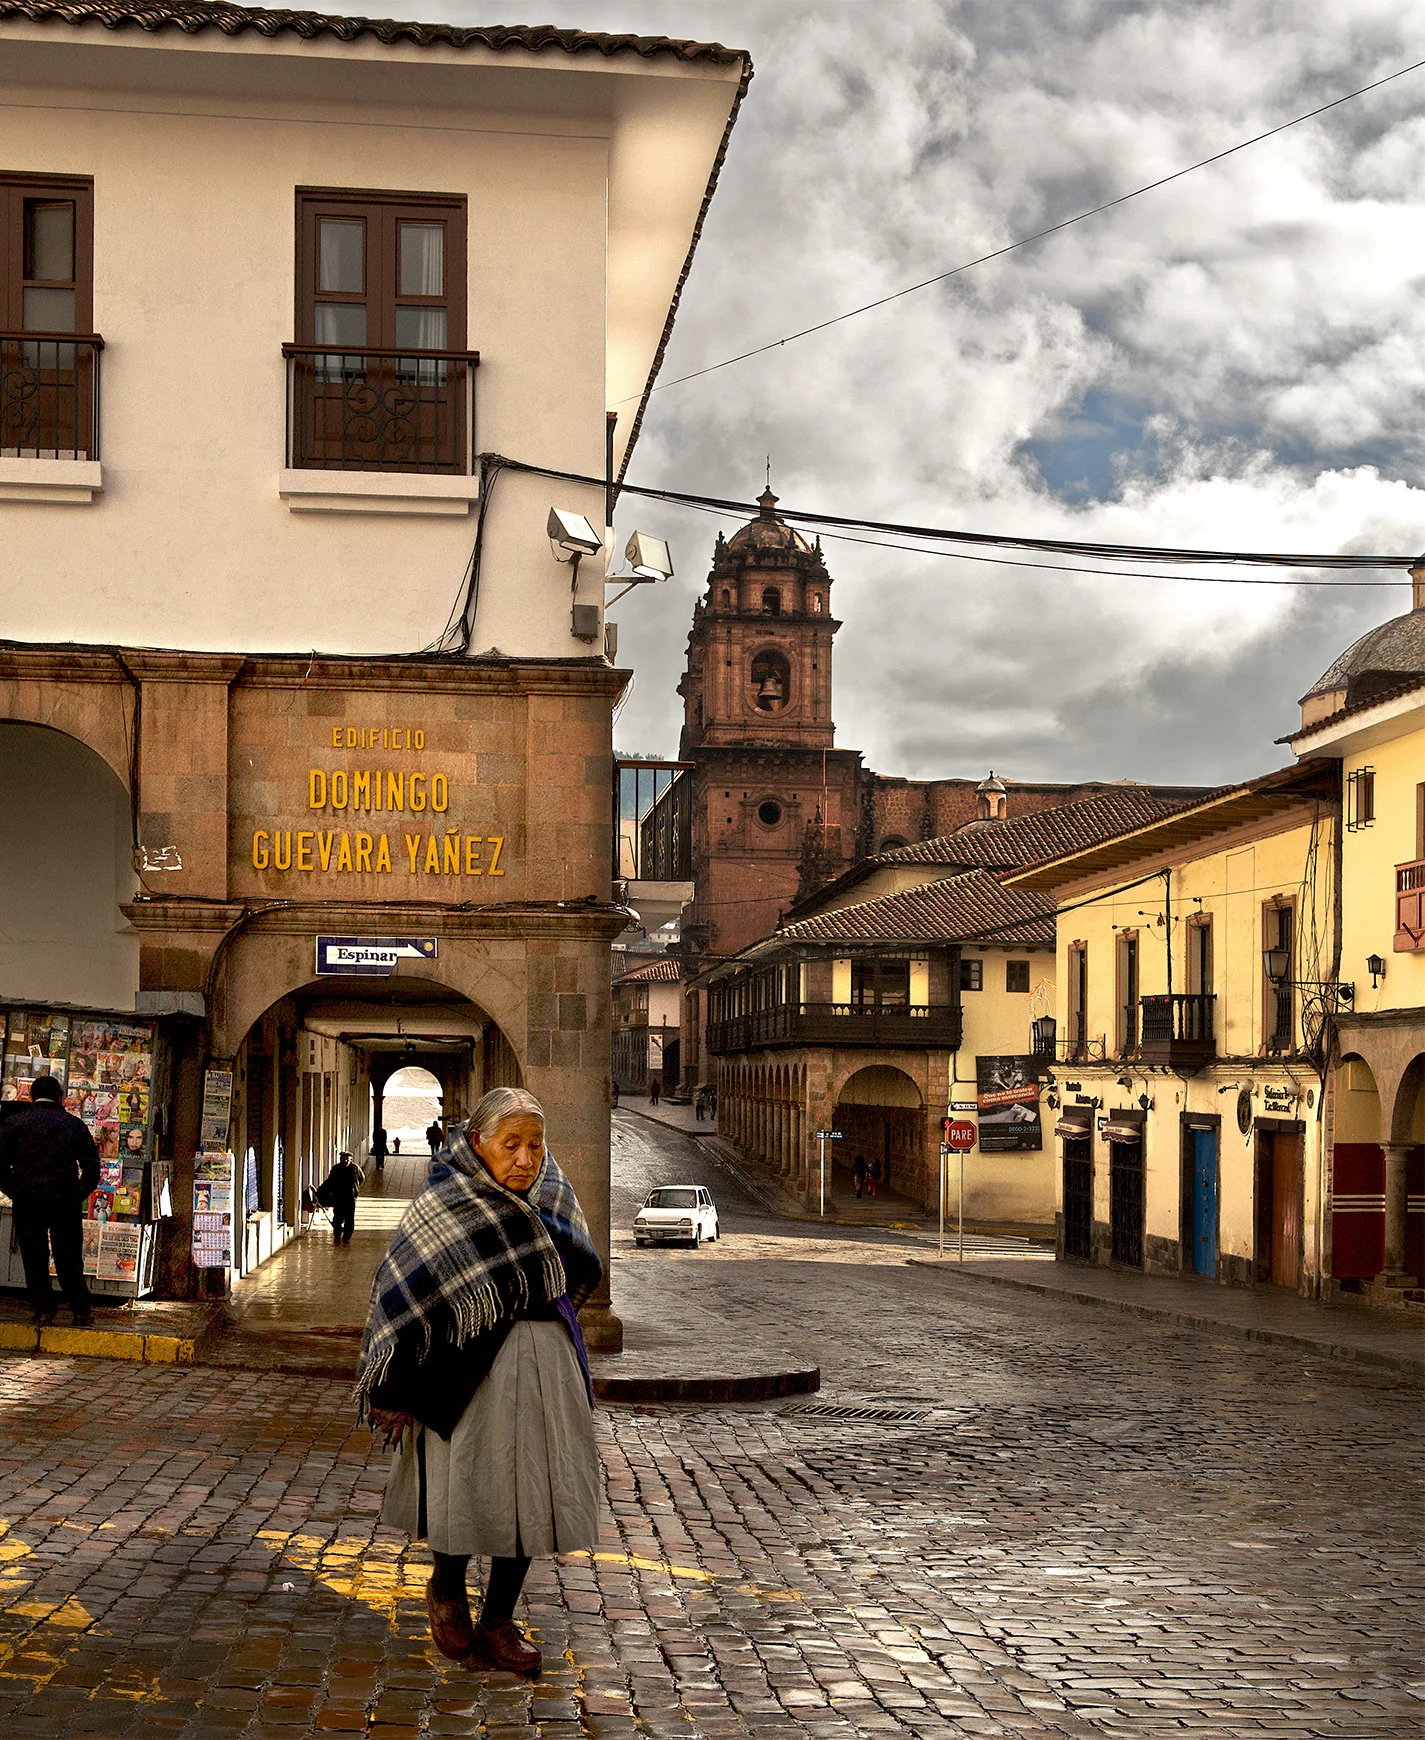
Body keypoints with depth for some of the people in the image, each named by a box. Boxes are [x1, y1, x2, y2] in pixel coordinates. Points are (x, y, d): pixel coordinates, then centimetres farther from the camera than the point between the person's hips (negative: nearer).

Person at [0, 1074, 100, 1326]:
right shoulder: (75, 1124, 5)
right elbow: (91, 1166, 3)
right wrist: (79, 1194, 9)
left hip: (27, 1201, -1)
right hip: (66, 1201, 1)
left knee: (34, 1258, 7)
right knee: (69, 1258, 7)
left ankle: (43, 1309, 4)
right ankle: (82, 1311, 9)